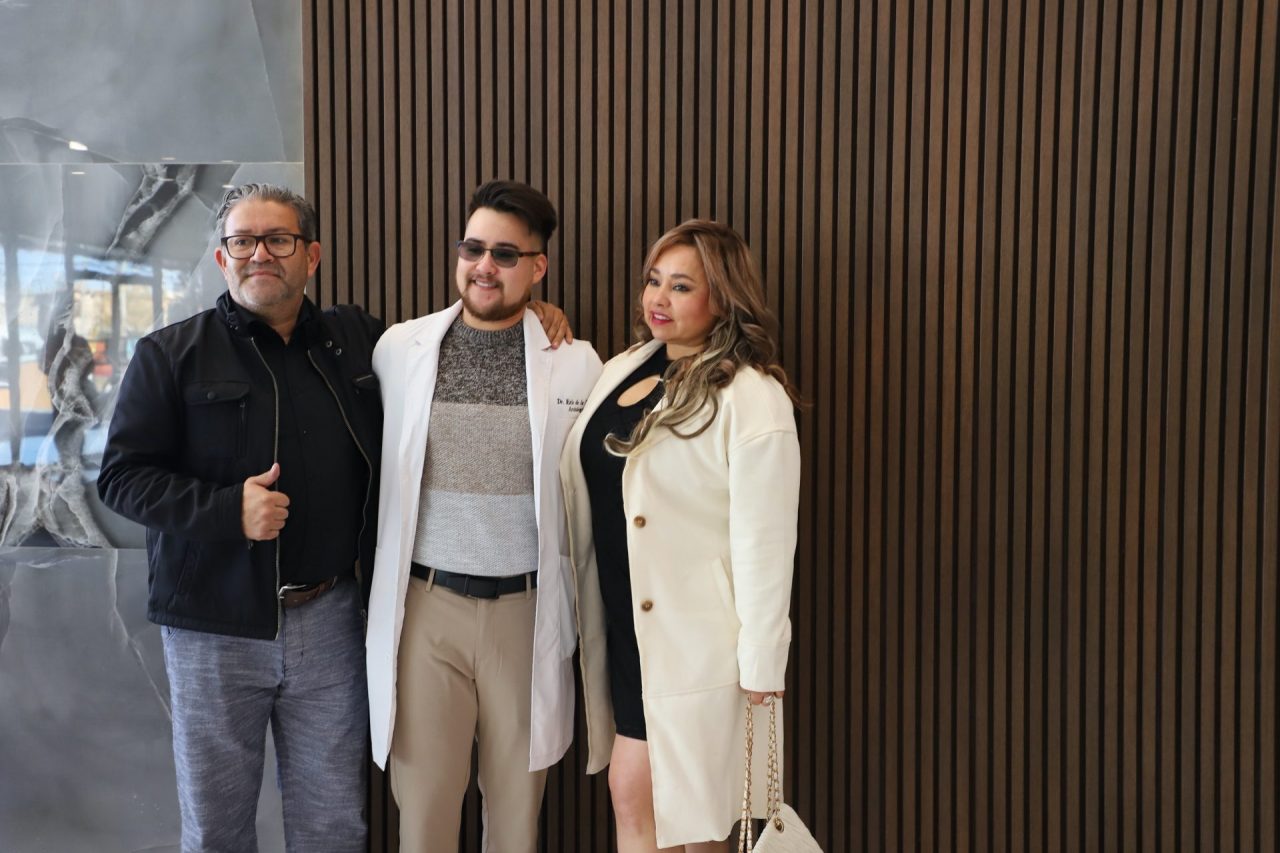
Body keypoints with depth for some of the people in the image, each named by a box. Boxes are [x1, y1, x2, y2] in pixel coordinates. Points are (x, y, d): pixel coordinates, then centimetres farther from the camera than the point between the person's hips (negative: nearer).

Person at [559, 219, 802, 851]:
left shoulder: (752, 399, -16)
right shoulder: (623, 370, 6)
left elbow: (763, 540, -16)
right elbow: (583, 490, 18)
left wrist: (762, 662, -15)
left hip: (694, 634, -6)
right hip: (624, 626, 7)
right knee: (630, 796, 16)